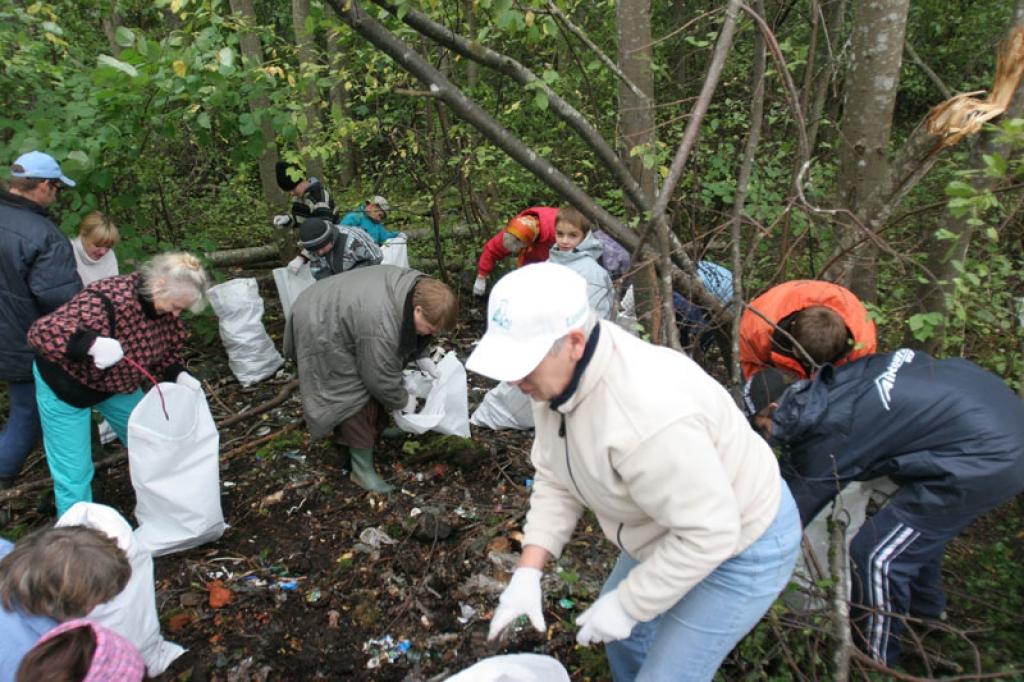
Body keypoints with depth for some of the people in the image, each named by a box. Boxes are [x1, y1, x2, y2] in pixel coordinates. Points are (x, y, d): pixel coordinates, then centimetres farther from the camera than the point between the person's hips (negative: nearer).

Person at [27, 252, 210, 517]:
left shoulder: (165, 307, -14)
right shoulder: (107, 298, -36)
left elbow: (167, 351, 1)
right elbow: (41, 332, -41)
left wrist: (178, 376, -18)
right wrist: (92, 343, -57)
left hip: (117, 383, 7)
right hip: (67, 384, -7)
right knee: (75, 472, 0)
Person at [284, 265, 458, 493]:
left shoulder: (418, 287, -13)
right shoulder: (380, 328, -39)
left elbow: (412, 333, 9)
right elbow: (381, 378, -25)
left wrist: (422, 358, 2)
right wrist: (403, 401, -10)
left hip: (334, 309, 10)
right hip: (320, 329, -9)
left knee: (370, 386, 18)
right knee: (354, 397, -10)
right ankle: (362, 470, 2)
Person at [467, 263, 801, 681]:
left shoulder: (647, 415, -41)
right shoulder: (558, 375, -13)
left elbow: (708, 533, -32)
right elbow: (555, 479, -4)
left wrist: (627, 604, -22)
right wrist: (528, 572, -11)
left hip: (739, 543, -8)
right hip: (676, 526, 8)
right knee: (624, 634, 26)